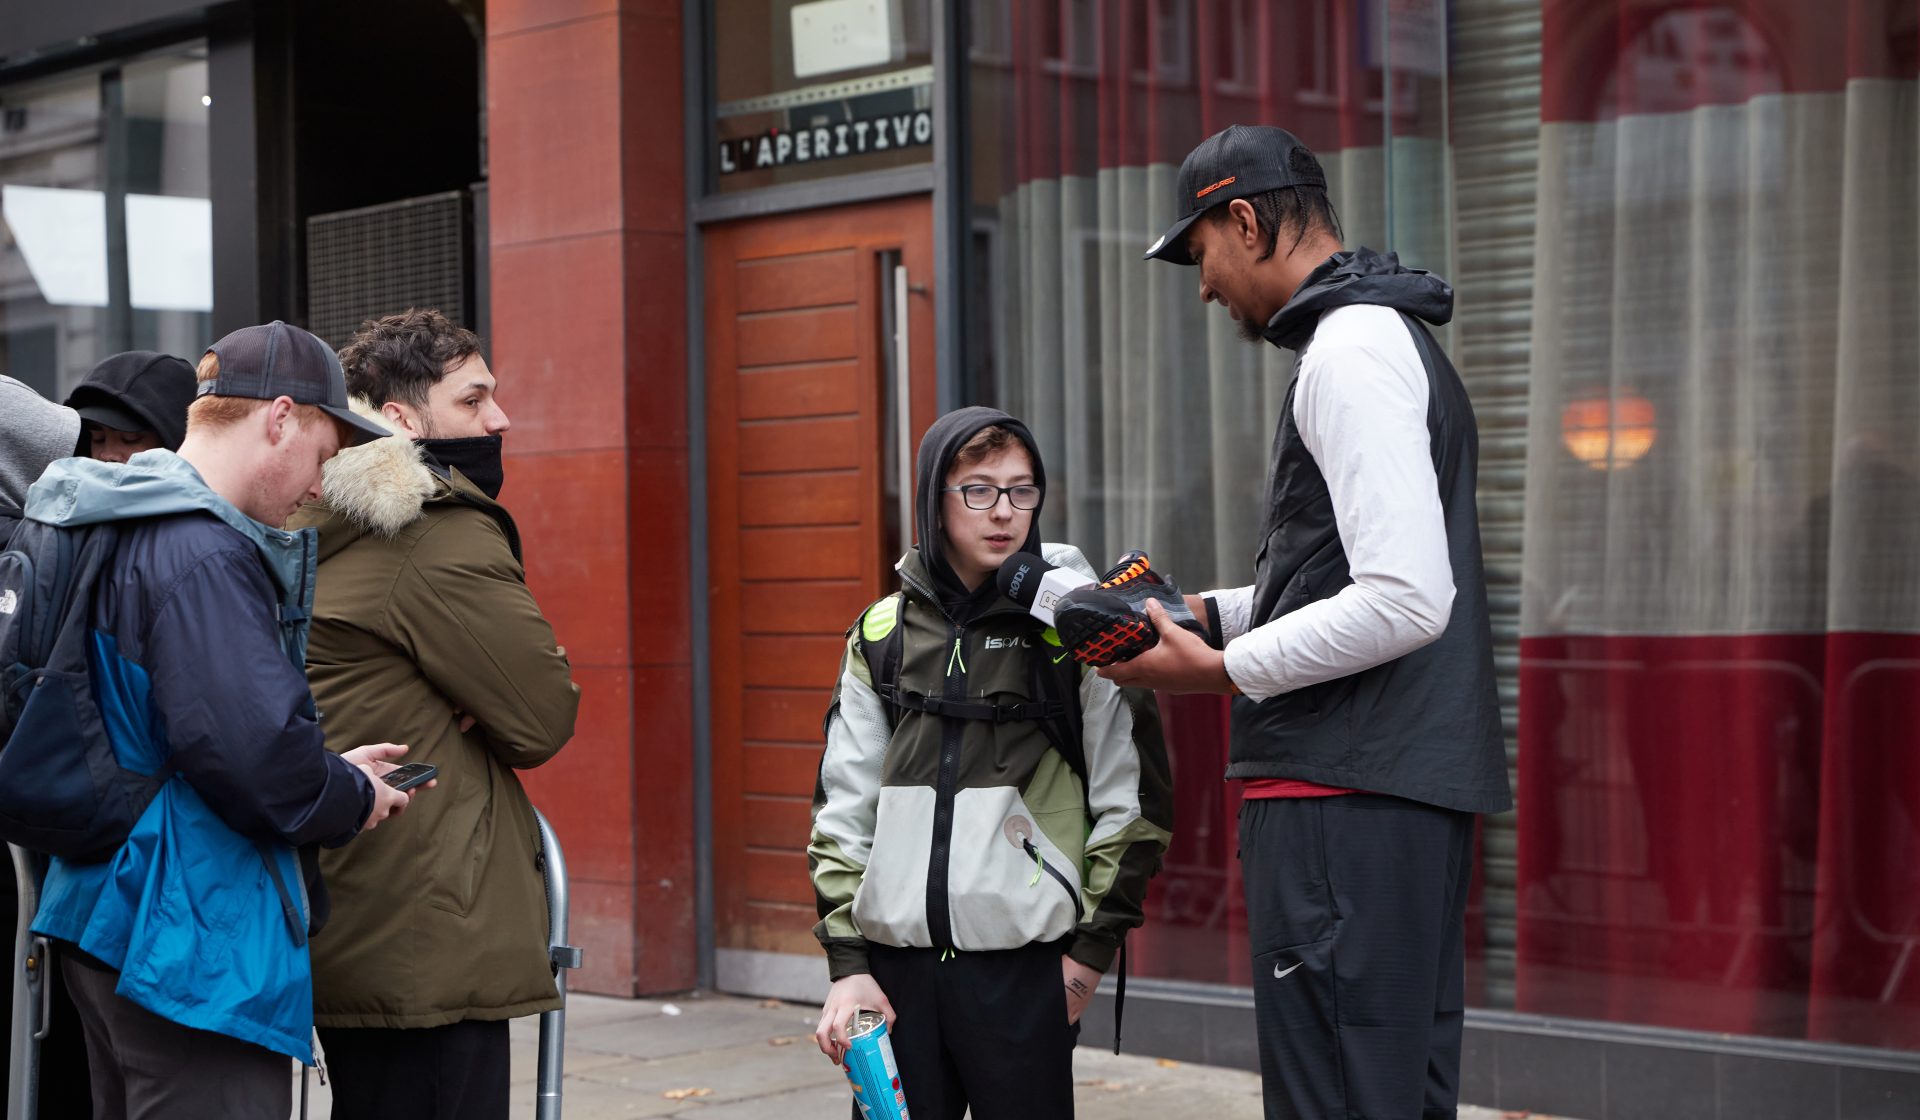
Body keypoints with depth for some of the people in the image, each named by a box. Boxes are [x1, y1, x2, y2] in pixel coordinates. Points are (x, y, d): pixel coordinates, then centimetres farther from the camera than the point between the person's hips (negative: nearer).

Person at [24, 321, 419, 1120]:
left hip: (111, 918, 11)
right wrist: (354, 800, -7)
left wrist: (333, 770, 14)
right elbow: (253, 751, -27)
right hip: (195, 939, -11)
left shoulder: (131, 533, 15)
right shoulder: (202, 555, -18)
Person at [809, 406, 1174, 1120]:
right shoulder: (882, 636, 9)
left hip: (1025, 965, -3)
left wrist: (1092, 947, -2)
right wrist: (847, 961, 3)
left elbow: (1134, 798, 1)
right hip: (896, 961, 3)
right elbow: (842, 807, 10)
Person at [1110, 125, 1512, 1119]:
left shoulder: (1351, 349, -12)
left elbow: (1406, 602, -21)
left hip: (1344, 796, -11)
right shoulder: (1394, 338, 21)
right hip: (1412, 792, 11)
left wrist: (1219, 672, -14)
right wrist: (1207, 612, 18)